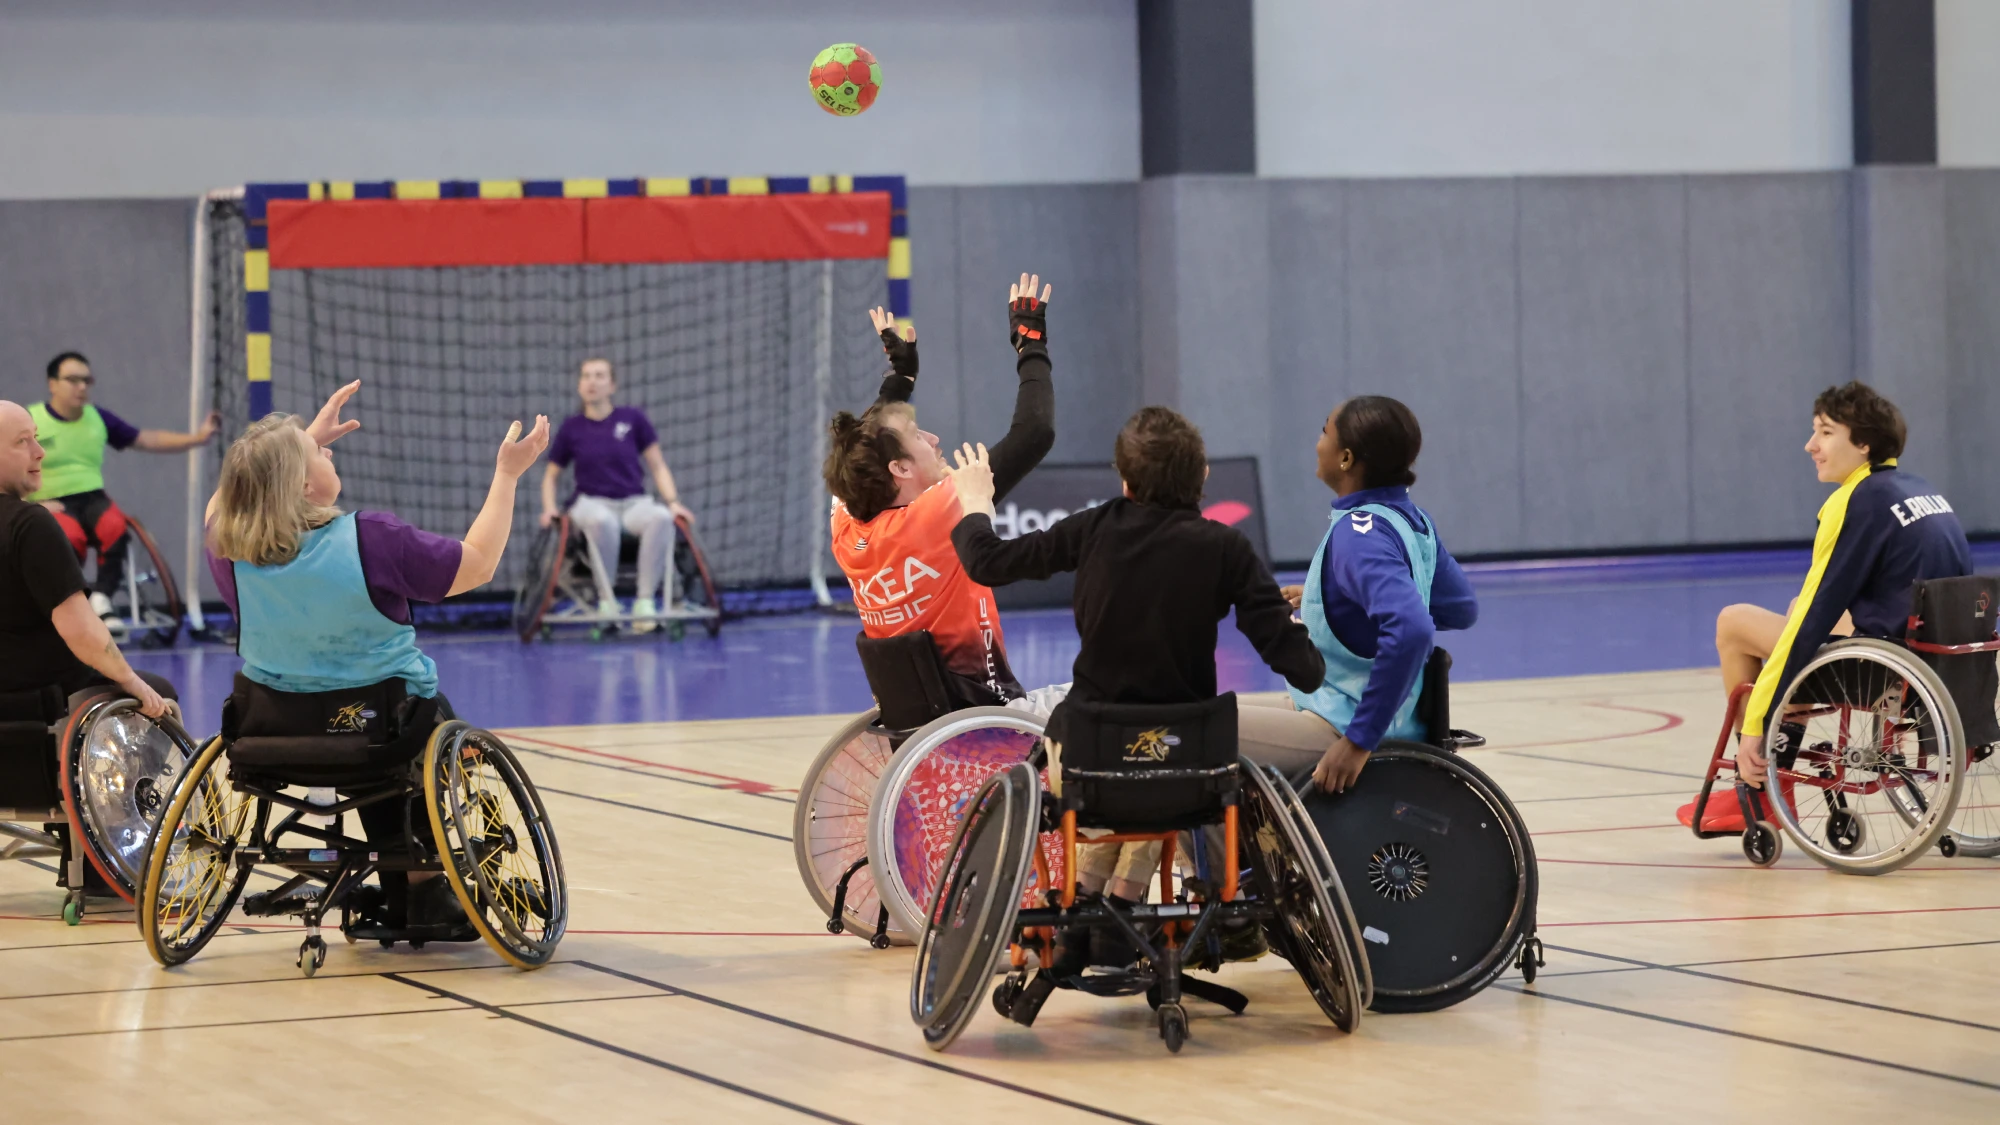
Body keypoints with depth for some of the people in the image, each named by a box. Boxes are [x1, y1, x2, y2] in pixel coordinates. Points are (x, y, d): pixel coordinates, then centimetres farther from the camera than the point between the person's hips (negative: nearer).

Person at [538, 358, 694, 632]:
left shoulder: (633, 419, 6)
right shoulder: (572, 428, 7)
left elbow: (657, 466, 9)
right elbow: (552, 474, 17)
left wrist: (673, 502, -6)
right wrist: (549, 508, -1)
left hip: (634, 503, 1)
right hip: (591, 503, -1)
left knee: (661, 517, -36)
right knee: (602, 521, -40)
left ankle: (645, 600, -31)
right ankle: (606, 600, -25)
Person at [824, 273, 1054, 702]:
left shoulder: (847, 530, -1)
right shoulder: (939, 511, -21)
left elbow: (857, 450, 23)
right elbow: (1035, 432, -19)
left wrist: (901, 370, 30)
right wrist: (1030, 342, -7)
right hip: (977, 708, -8)